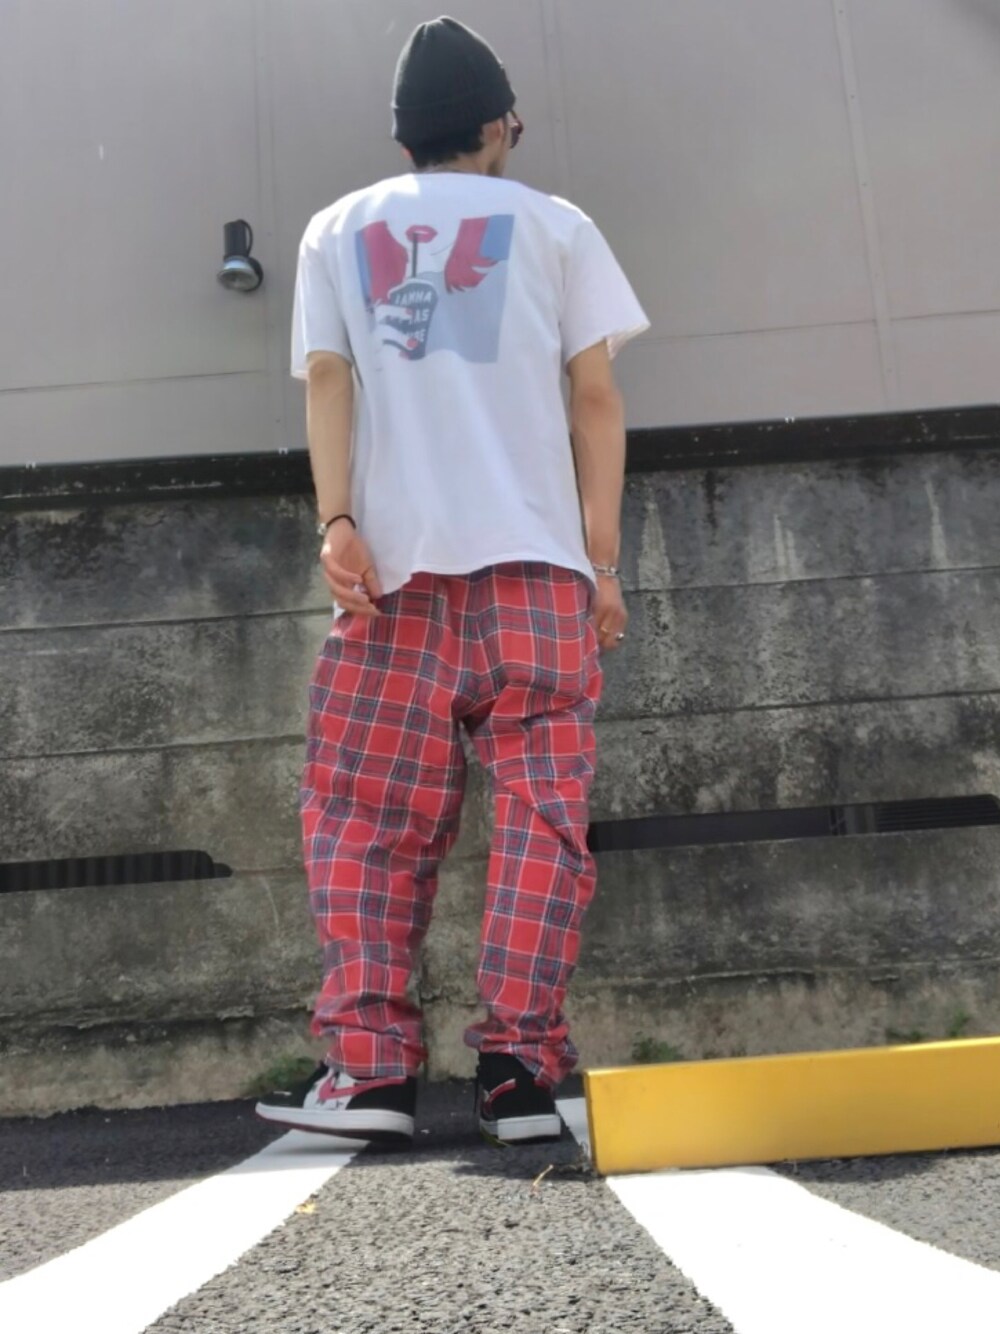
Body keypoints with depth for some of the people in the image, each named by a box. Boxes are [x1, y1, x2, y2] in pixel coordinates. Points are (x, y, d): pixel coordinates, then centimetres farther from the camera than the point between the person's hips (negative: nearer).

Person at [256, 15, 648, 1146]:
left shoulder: (337, 230, 19)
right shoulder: (554, 225, 15)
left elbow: (326, 381, 5)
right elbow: (596, 398, 7)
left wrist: (337, 523, -3)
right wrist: (604, 557, 6)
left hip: (395, 562, 1)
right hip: (534, 558, 0)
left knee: (365, 818, 4)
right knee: (540, 814, 1)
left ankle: (368, 1068, -2)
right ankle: (519, 1067, -4)